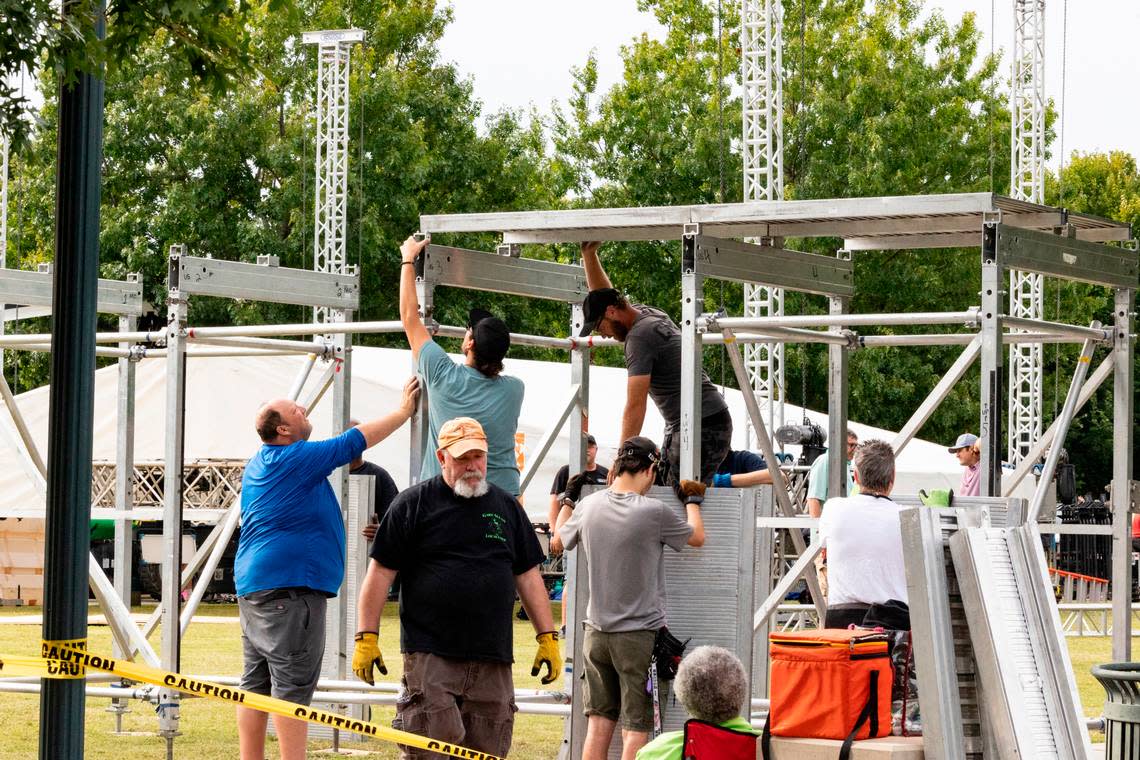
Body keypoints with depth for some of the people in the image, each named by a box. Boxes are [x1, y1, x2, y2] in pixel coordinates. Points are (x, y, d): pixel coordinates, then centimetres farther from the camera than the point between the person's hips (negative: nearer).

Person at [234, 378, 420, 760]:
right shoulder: (297, 459, -12)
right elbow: (355, 441, -6)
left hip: (253, 585, 10)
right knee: (292, 685, -10)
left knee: (257, 684, 9)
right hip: (289, 586, -10)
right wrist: (404, 411, 5)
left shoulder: (260, 464, 16)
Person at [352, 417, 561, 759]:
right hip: (430, 653, -4)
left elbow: (528, 576, 18)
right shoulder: (413, 503, 2)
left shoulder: (506, 506, 15)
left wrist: (548, 638, 11)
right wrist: (366, 638, -7)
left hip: (493, 658, 4)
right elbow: (380, 573, 0)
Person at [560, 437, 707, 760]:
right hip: (640, 634, -5)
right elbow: (697, 537, 2)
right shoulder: (653, 512, -16)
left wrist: (568, 498, 33)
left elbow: (561, 540, 18)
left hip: (597, 630, 5)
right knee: (636, 727, -1)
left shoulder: (588, 505, -2)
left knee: (599, 721, 12)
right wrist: (693, 500, 20)